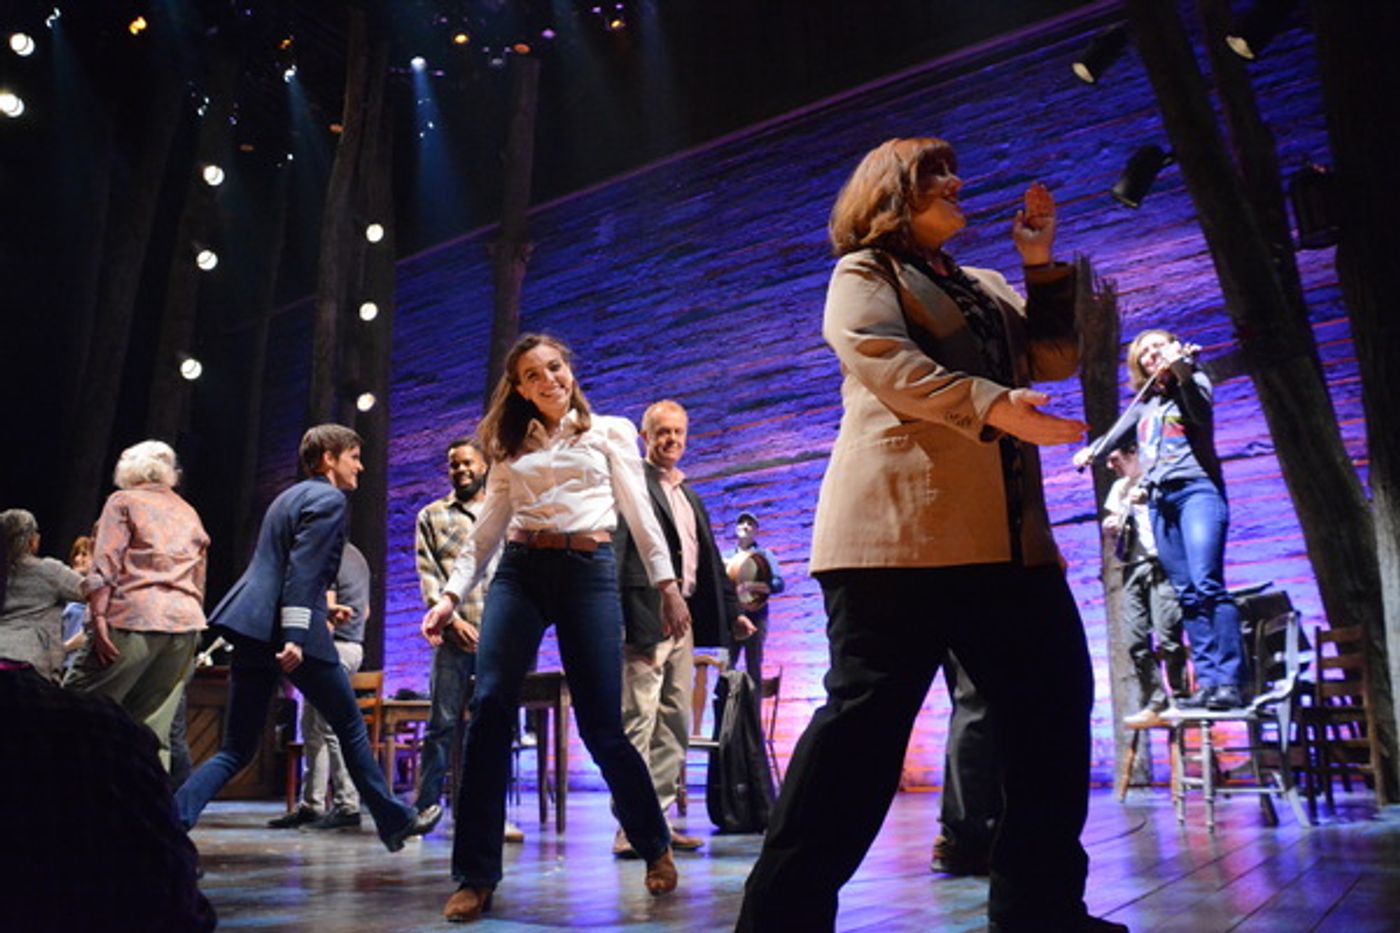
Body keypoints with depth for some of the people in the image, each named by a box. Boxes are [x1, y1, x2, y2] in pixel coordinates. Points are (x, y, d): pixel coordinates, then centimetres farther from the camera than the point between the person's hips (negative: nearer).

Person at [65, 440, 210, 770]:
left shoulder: (124, 501, 10)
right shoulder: (190, 514, 25)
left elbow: (105, 565, -5)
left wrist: (99, 619, -11)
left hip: (135, 618, -5)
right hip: (186, 623, 5)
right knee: (153, 729, 6)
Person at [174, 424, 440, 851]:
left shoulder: (290, 496, 23)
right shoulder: (329, 499, -5)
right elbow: (304, 569, -17)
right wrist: (295, 635, -22)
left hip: (251, 626, 8)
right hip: (287, 631, -8)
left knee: (237, 750, 9)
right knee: (351, 727, 8)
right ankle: (394, 821, 18)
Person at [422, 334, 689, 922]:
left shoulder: (610, 432, 13)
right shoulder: (513, 449, 19)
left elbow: (638, 512, 6)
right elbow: (488, 529, 14)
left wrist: (667, 582, -4)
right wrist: (451, 593, 3)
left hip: (589, 571, -2)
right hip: (519, 572, 3)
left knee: (601, 725, -6)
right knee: (489, 709, -13)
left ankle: (655, 846, 18)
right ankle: (476, 875, -5)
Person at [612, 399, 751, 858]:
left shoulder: (690, 497, 22)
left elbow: (711, 562, 25)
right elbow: (617, 553, -13)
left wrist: (732, 611, 21)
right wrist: (626, 621, -22)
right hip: (646, 619, -9)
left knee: (676, 725, 10)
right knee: (638, 723, -8)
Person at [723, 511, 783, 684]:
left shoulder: (764, 555, 6)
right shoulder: (727, 557, 16)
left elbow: (778, 584, -6)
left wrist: (752, 585, -20)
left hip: (755, 616, -2)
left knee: (754, 668, -2)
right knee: (726, 666, -6)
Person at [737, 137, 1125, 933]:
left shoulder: (986, 287, 30)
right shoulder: (865, 273, 9)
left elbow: (1061, 355, 22)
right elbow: (884, 360, -10)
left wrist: (1042, 263, 14)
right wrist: (995, 406, -21)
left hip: (1006, 534, 8)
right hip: (905, 530, -7)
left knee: (1053, 702, 6)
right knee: (867, 713, -10)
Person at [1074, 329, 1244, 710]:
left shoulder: (1193, 382, 8)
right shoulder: (1144, 404, 23)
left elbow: (1201, 413, -13)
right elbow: (1117, 436, 32)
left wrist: (1182, 372, -29)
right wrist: (1091, 451, 11)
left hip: (1195, 489, -6)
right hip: (1159, 500, 6)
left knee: (1206, 583, -21)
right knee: (1187, 594, -1)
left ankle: (1230, 682, -24)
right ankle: (1208, 680, -4)